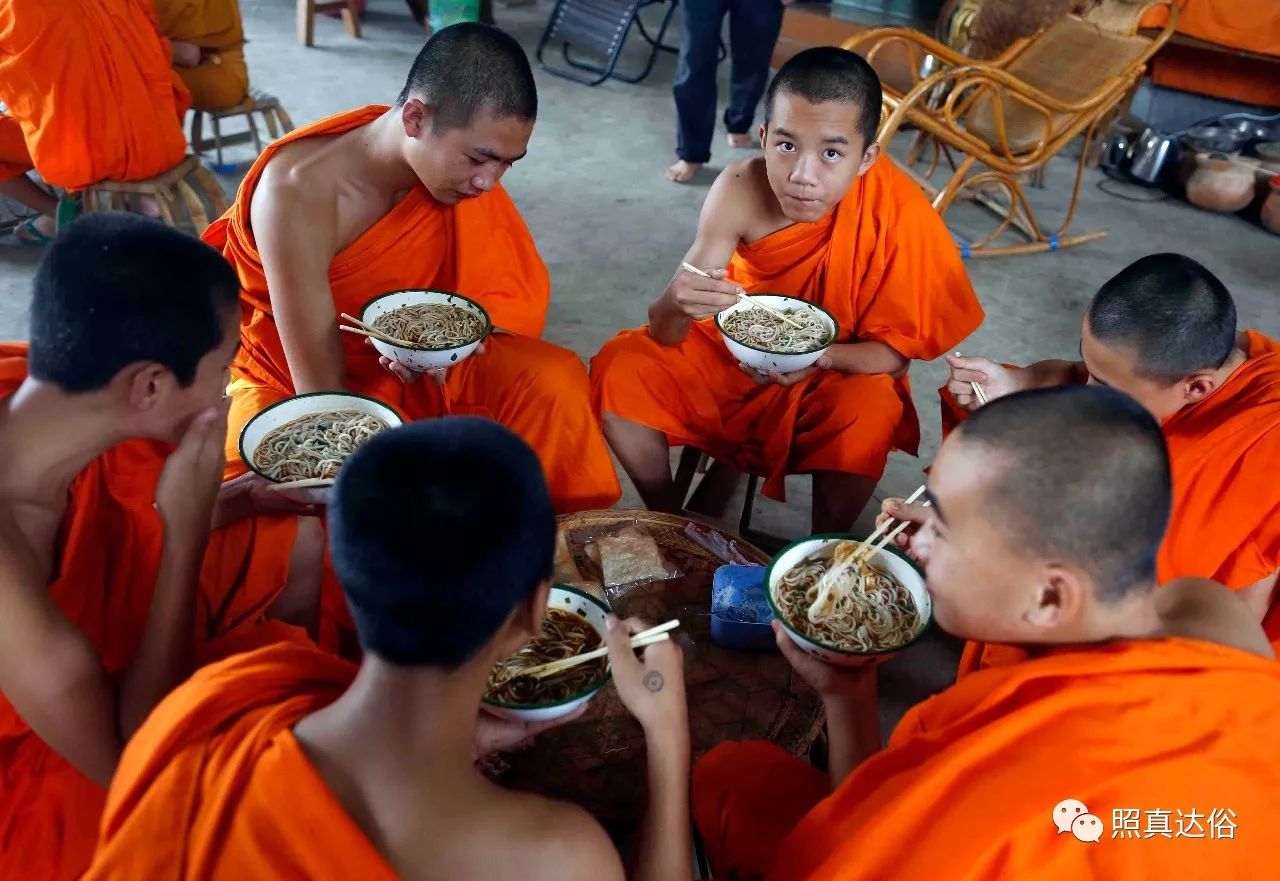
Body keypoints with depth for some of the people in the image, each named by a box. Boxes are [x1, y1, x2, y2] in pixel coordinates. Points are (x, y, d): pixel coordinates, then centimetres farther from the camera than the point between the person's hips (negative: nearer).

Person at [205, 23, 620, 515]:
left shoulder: (461, 162, -15)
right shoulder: (299, 191, -29)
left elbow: (520, 299, -8)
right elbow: (322, 397, -26)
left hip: (409, 368, 4)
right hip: (289, 379, -3)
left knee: (553, 379, -21)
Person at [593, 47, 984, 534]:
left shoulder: (898, 213, -27)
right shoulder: (741, 190, -24)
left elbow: (896, 353, -17)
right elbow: (665, 333, -22)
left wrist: (825, 357, -38)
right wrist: (677, 302, -46)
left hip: (838, 373, -1)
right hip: (730, 350, 2)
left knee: (871, 409, -33)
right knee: (620, 370, -18)